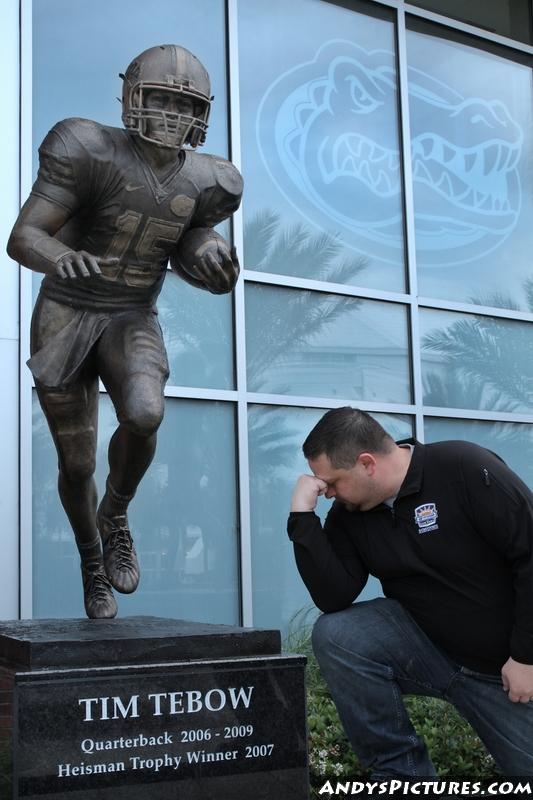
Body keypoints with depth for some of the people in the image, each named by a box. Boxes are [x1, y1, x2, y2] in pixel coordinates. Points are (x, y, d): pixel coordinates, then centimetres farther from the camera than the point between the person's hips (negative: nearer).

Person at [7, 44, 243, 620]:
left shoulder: (204, 182, -3)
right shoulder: (90, 153, -17)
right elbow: (22, 238, -20)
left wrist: (213, 260, -12)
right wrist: (60, 257, -43)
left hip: (132, 322, 2)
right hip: (65, 319, -2)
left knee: (144, 415, -29)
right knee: (77, 465, 3)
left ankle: (116, 515, 1)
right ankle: (93, 563, 32)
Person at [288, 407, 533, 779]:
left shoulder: (465, 469, -19)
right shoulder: (348, 512, -4)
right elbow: (334, 599, -14)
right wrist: (303, 515, -21)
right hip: (429, 649, 3)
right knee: (333, 634, -22)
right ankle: (402, 770, -8)